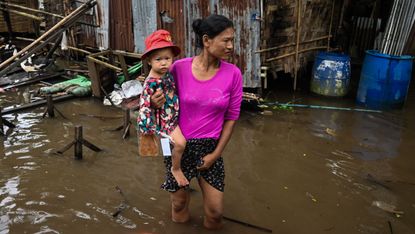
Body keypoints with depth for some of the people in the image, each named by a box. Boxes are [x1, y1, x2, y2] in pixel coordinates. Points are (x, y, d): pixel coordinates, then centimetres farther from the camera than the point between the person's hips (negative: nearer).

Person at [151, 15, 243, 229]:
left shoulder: (233, 73, -9)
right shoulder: (179, 67, -13)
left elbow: (232, 117, -1)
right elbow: (166, 104, 2)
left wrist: (216, 153, -3)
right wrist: (155, 103, -22)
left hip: (210, 147, 1)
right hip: (179, 145, 0)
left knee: (215, 211, 6)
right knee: (179, 208, 13)